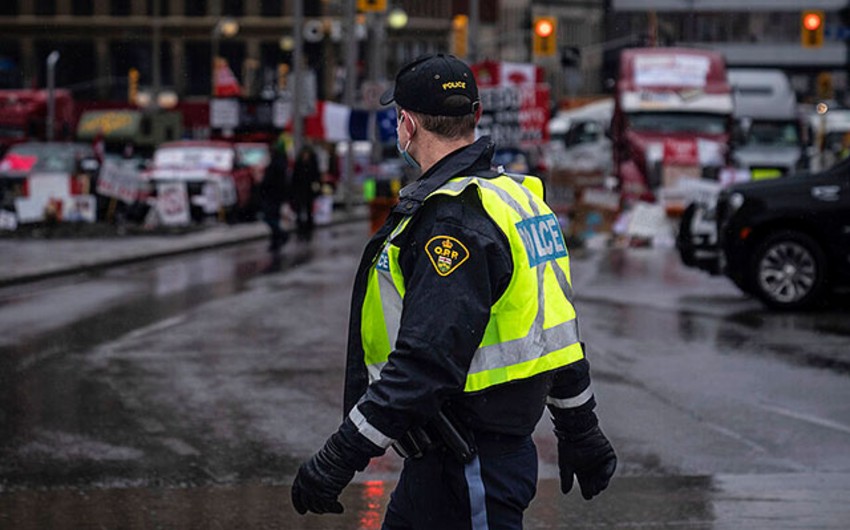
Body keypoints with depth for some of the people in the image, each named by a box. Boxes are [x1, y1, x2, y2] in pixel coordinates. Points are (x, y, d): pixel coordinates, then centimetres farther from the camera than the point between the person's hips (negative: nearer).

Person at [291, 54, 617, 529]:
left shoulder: (455, 222, -21)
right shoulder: (515, 196, 11)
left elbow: (425, 363, -28)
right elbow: (554, 327, 19)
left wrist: (340, 458, -27)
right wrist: (581, 433, 28)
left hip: (473, 472, -10)